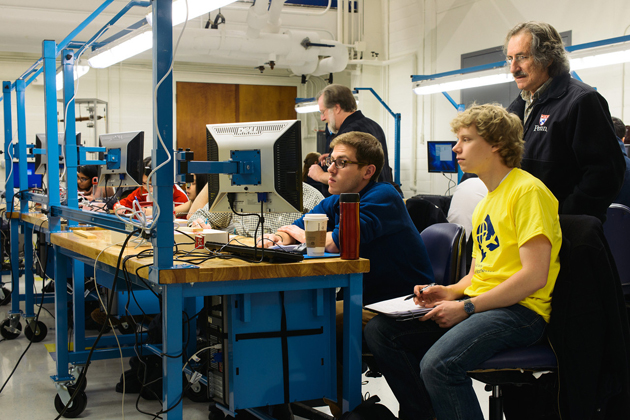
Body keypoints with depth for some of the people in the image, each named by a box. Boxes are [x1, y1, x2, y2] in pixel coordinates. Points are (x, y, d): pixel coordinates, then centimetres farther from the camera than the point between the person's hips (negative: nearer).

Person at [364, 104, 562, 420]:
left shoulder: (528, 191, -9)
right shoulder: (486, 203, 21)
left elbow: (534, 276, -18)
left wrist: (466, 307, -17)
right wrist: (450, 292, 4)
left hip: (519, 311, -9)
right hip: (478, 305, 9)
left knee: (438, 363, -34)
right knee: (379, 331, -5)